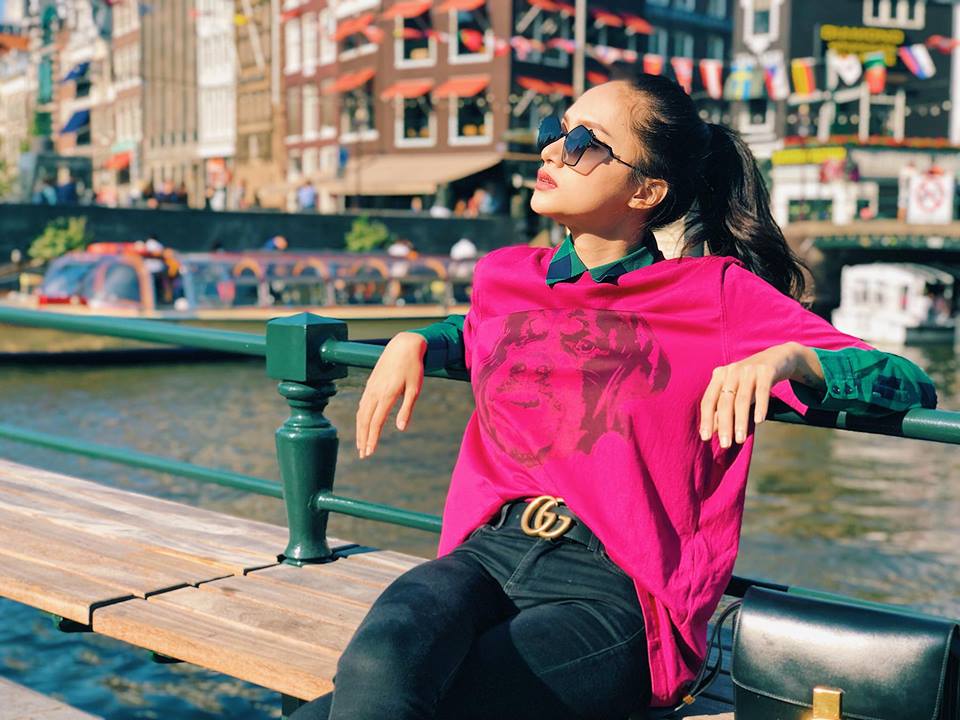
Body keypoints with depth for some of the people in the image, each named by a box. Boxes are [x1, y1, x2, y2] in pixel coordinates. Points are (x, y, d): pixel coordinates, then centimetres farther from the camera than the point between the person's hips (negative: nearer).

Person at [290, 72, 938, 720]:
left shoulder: (716, 293, 3)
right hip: (485, 556, 4)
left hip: (615, 593, -4)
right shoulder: (504, 276, 17)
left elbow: (909, 385, 0)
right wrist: (415, 344, 22)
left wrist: (785, 357, -19)